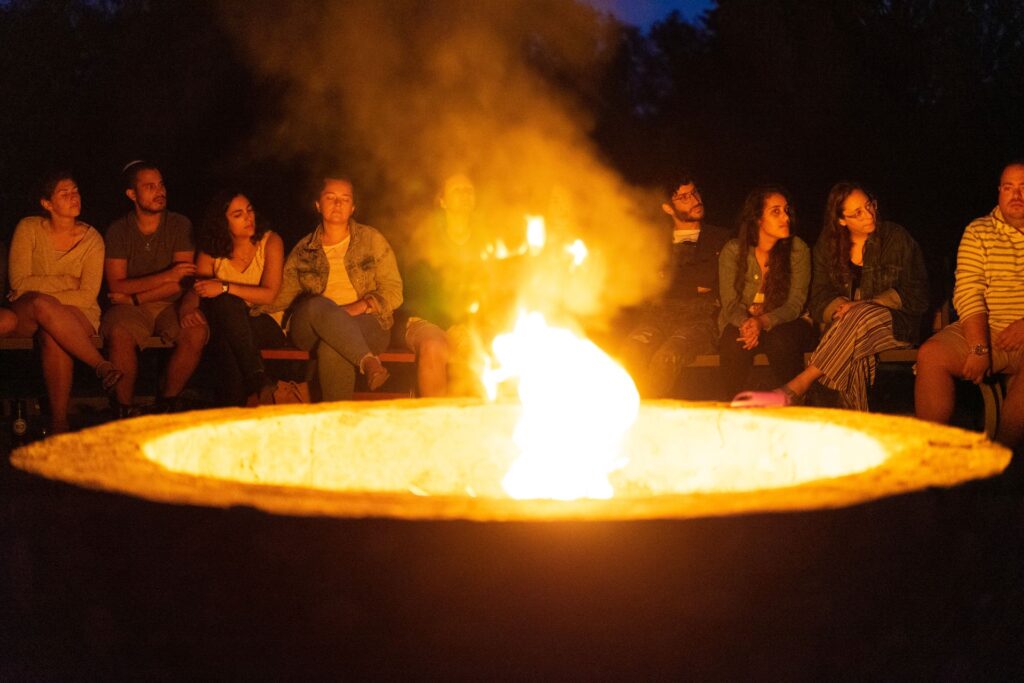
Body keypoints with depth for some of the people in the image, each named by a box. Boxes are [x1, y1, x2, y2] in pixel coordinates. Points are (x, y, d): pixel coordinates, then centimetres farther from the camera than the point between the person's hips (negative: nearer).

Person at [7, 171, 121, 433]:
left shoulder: (91, 239, -1)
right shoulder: (29, 229, -1)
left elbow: (88, 295, -9)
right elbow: (19, 283, -8)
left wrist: (47, 302, -19)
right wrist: (67, 282, -9)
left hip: (76, 313, 0)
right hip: (25, 313, 1)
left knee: (52, 337, -37)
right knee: (41, 305, -38)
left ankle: (59, 421, -31)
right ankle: (102, 365, -32)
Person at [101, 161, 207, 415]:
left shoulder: (179, 225, 1)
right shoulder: (118, 230, 0)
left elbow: (181, 285, -6)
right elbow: (116, 286, -9)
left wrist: (133, 297, -13)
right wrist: (167, 276, -18)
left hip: (170, 305, 1)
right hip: (130, 307, -1)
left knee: (197, 332, -30)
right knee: (120, 334, -35)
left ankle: (167, 401, -10)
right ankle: (124, 410, -19)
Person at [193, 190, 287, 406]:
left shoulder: (270, 242, -1)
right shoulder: (211, 252, 6)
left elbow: (269, 294, -13)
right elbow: (196, 289, -1)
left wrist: (225, 288, -22)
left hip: (265, 326, -2)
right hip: (225, 327, 2)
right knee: (226, 302, -34)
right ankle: (259, 382, -35)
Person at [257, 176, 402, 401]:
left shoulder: (371, 239, 11)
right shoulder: (304, 250, 15)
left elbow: (393, 292, 5)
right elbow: (281, 295, 10)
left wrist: (360, 306, -14)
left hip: (365, 324, -1)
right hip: (310, 328, 2)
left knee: (333, 348, -38)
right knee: (318, 306, -37)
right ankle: (368, 361, -44)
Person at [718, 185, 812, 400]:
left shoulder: (798, 249, -5)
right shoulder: (732, 251, -4)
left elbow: (795, 303, -10)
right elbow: (730, 302, -7)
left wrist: (763, 322, -29)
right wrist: (745, 323, -31)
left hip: (782, 323, 0)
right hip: (741, 322, 0)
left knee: (782, 341, -35)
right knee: (734, 341, -33)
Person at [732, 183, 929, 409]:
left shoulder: (897, 239, 2)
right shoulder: (828, 245, 10)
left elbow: (916, 296, -2)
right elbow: (819, 299, 6)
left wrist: (863, 307, -14)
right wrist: (843, 308, -19)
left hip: (896, 324, -2)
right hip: (845, 325, 2)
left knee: (860, 318, -37)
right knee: (853, 356, -37)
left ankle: (796, 387, -40)